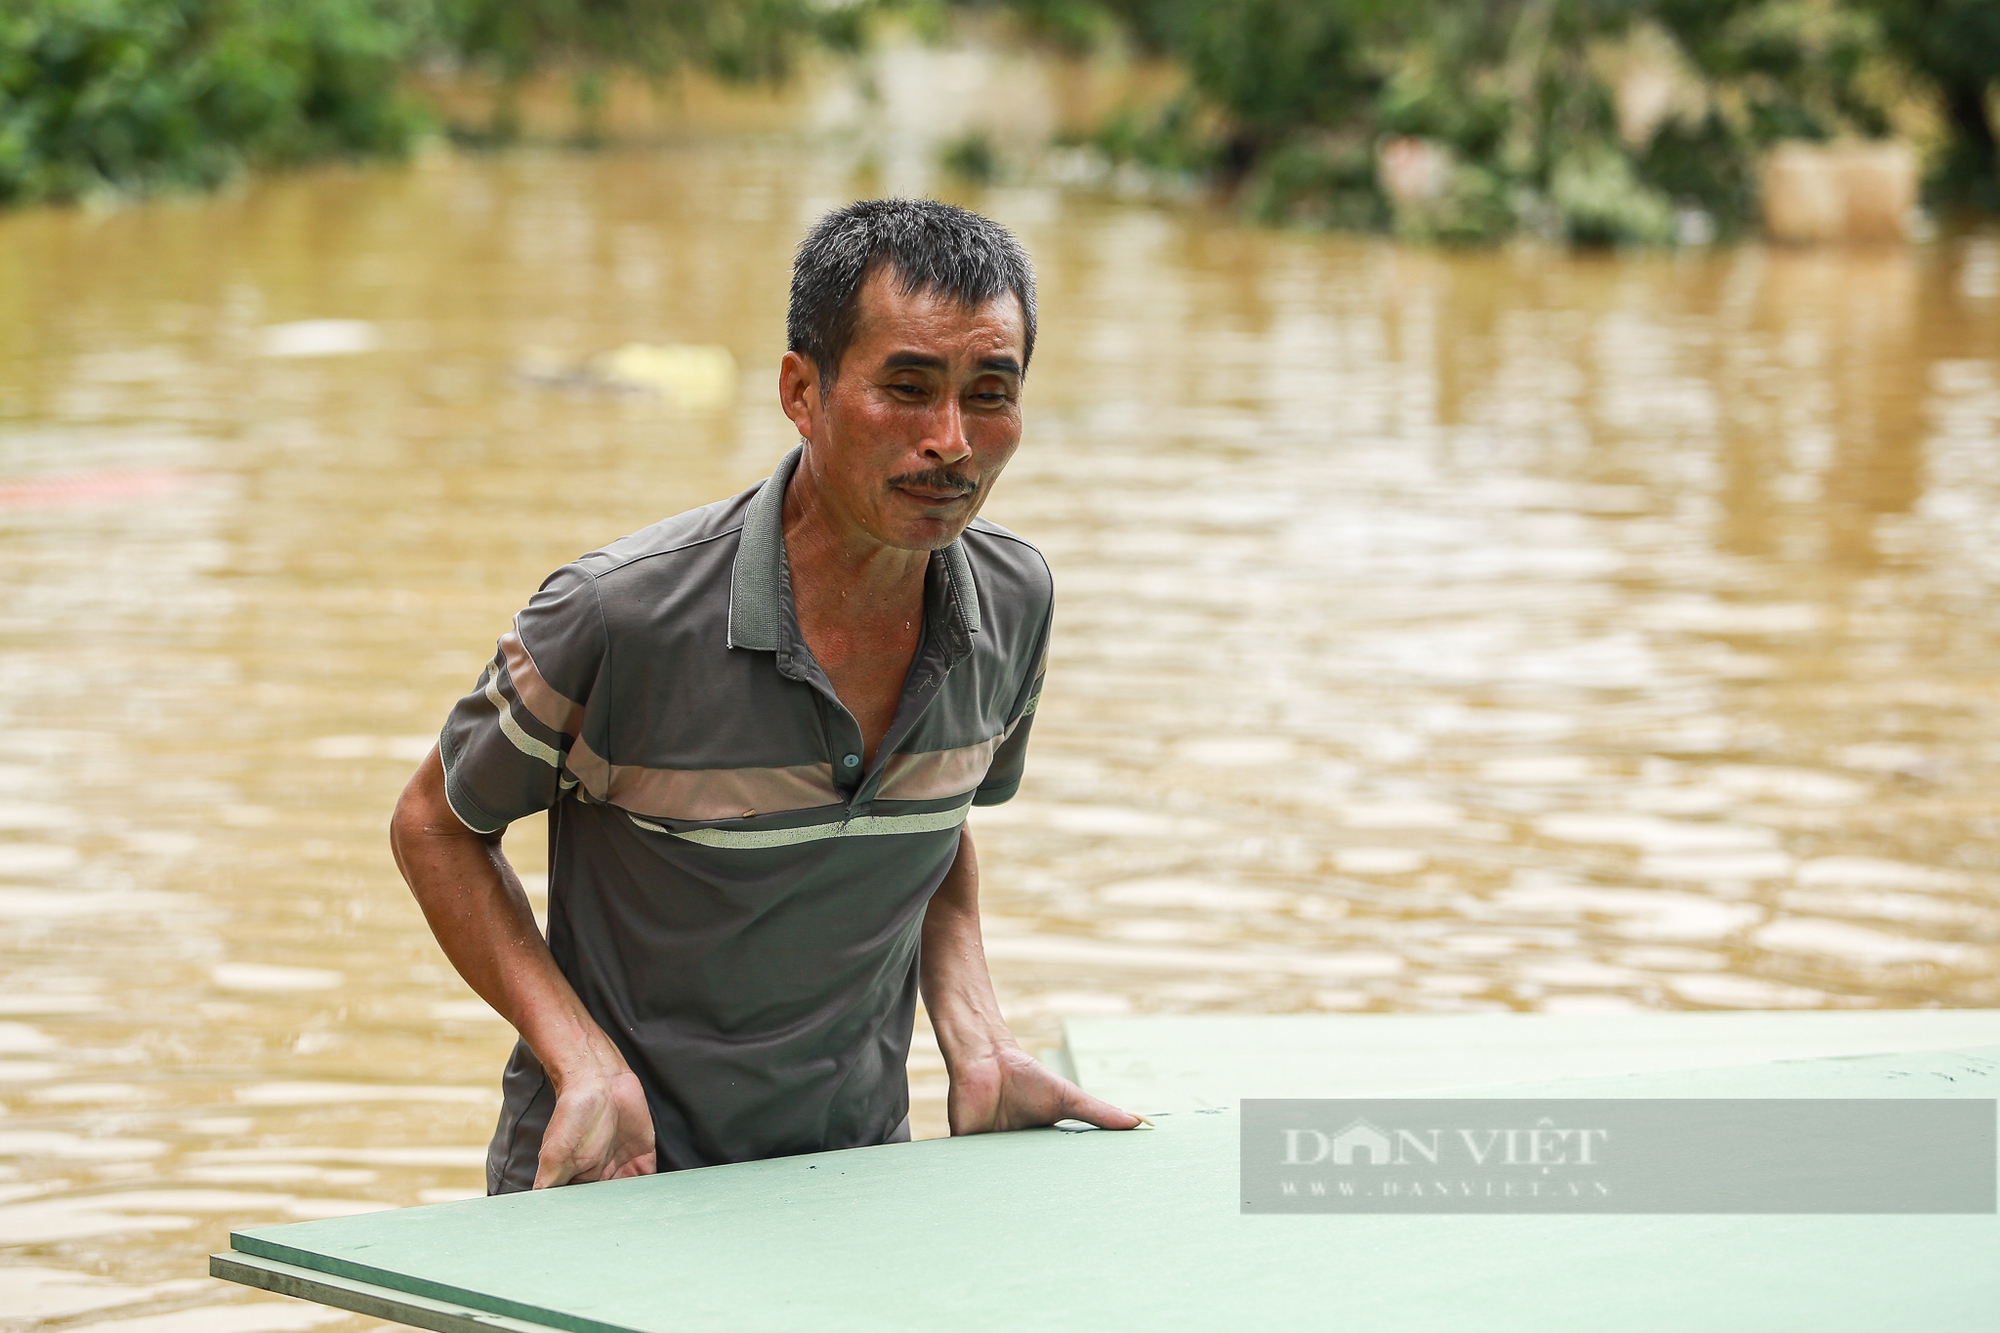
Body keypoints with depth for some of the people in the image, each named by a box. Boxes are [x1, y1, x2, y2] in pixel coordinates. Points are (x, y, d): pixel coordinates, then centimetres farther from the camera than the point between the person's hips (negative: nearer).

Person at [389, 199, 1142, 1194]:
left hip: (856, 1183, 5)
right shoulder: (621, 616, -19)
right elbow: (435, 826, -4)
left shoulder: (1013, 604, -3)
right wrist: (584, 1063, -15)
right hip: (615, 1185, -5)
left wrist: (976, 1042, 2)